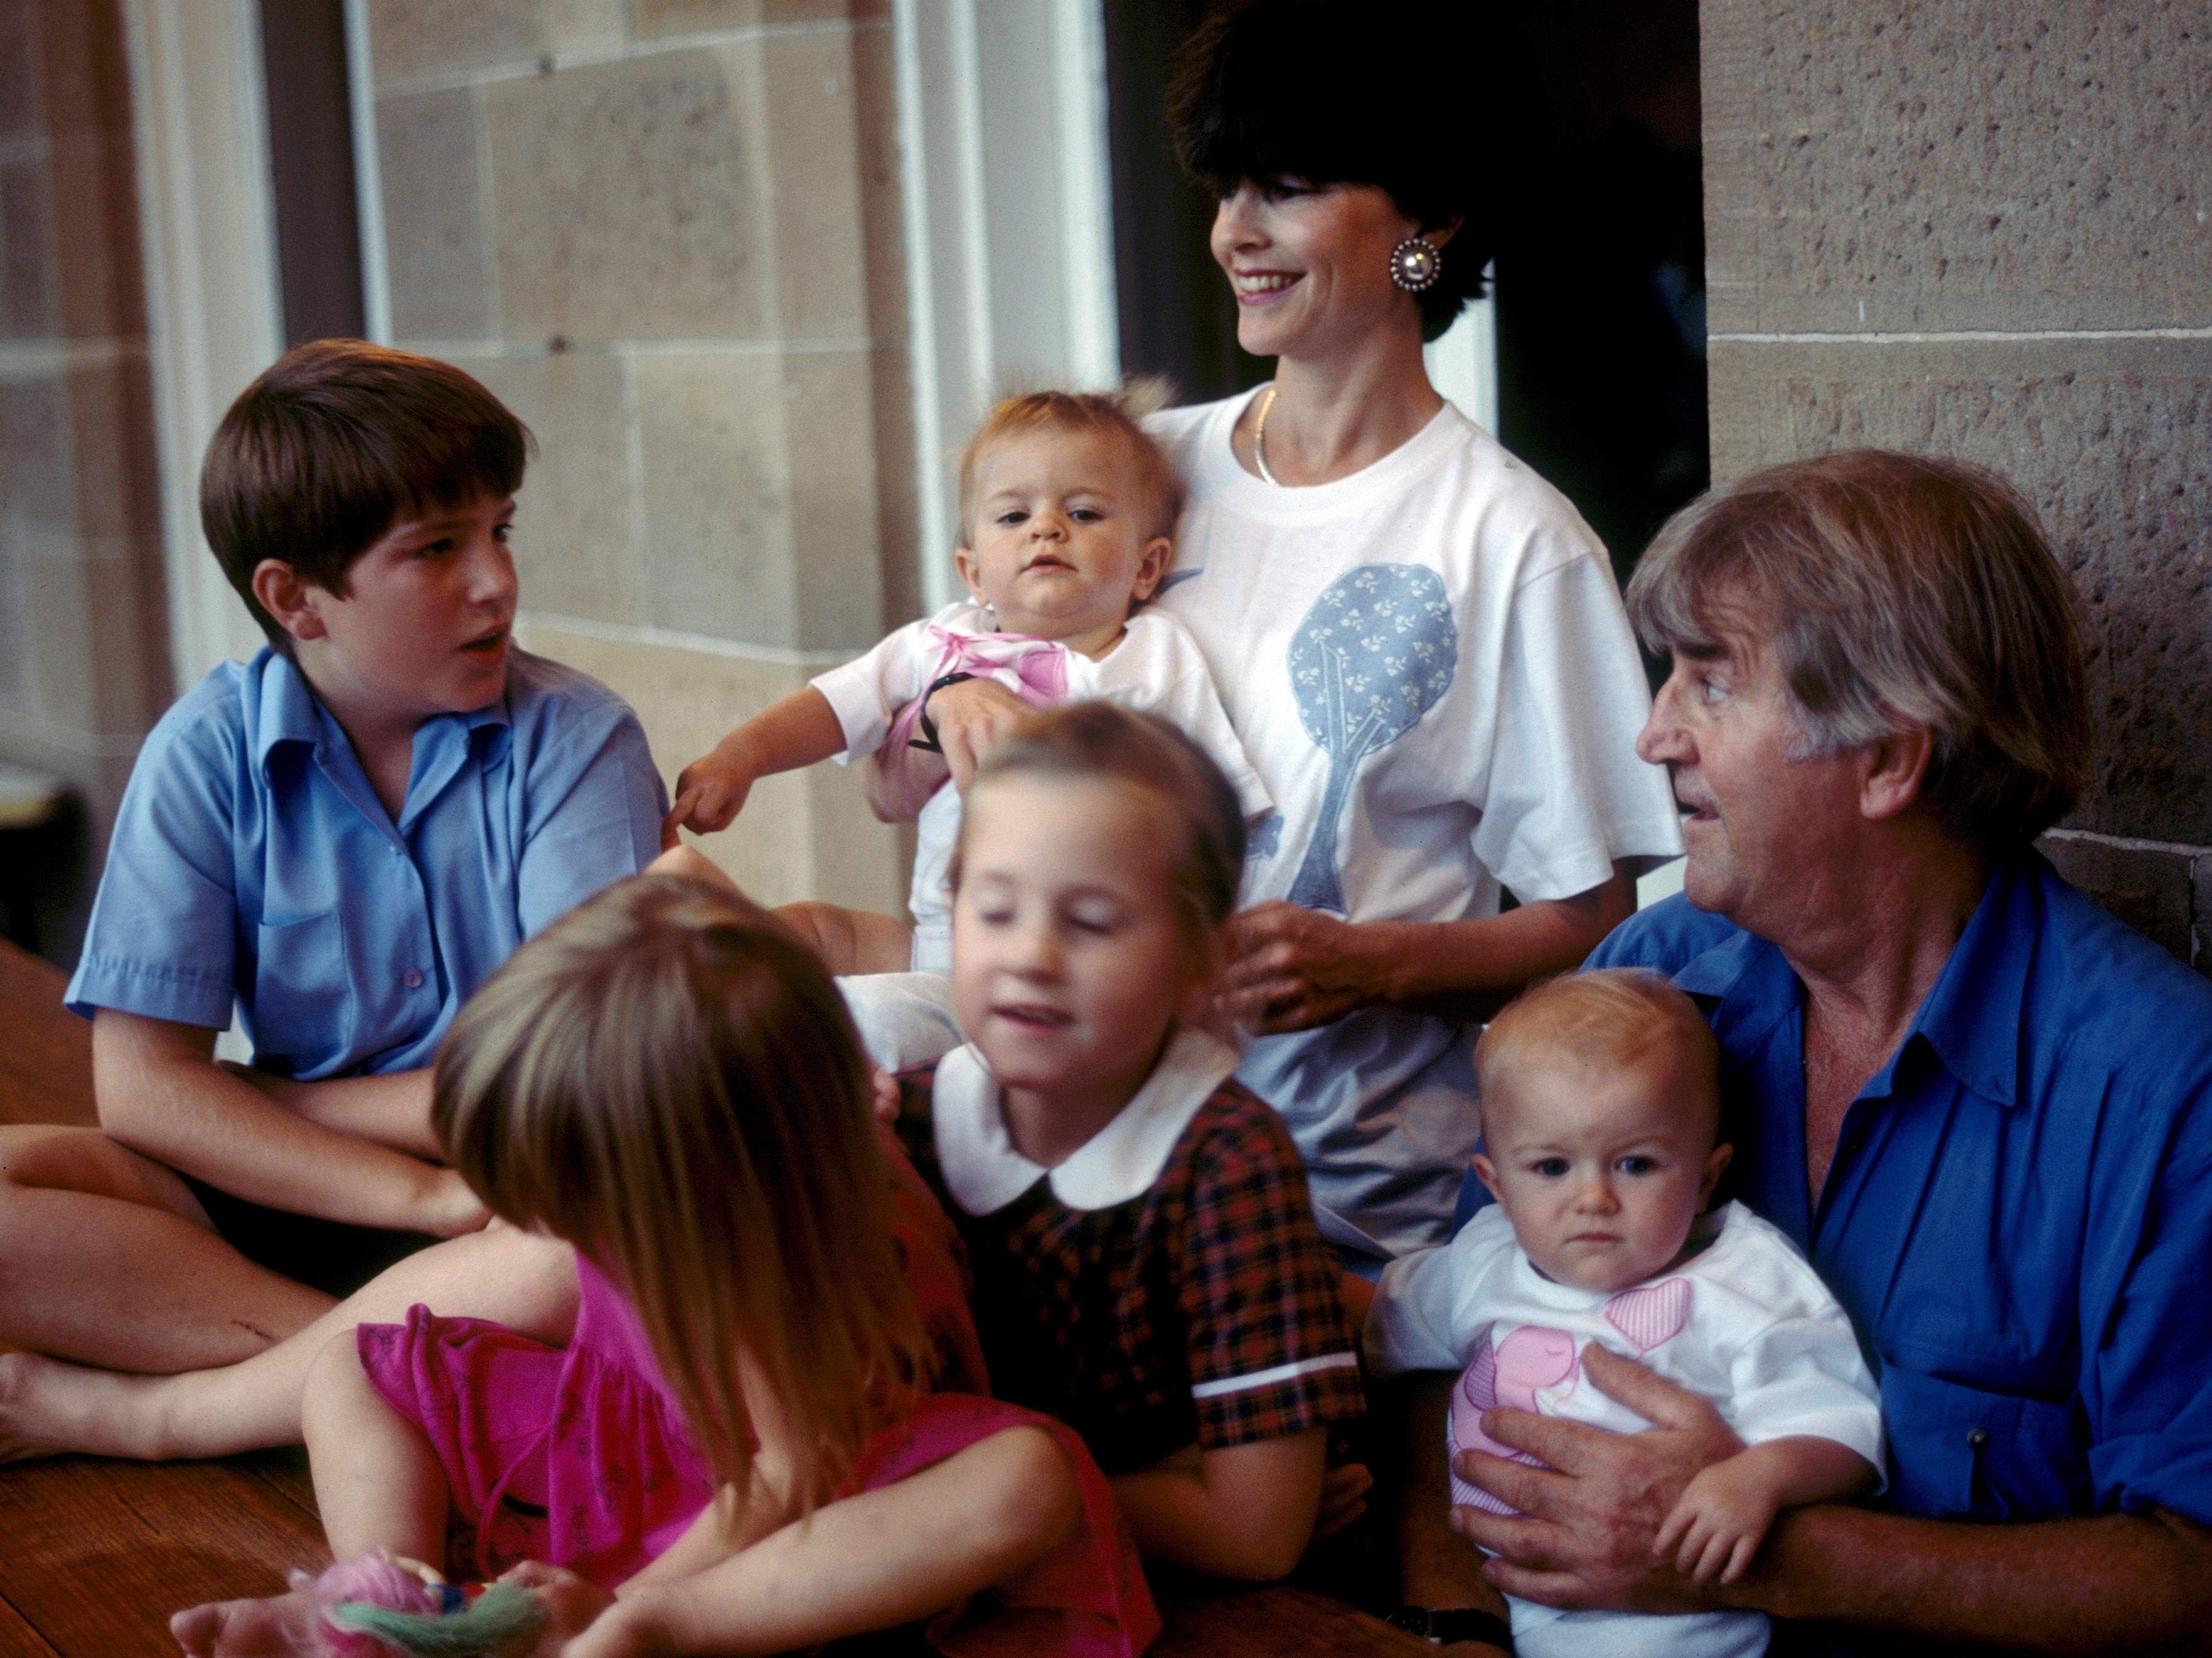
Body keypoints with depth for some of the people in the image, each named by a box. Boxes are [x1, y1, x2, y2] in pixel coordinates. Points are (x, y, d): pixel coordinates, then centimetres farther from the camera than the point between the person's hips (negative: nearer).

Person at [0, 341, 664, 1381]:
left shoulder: (578, 740, -4)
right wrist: (420, 1193, -17)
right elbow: (139, 1090, -7)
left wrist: (259, 1101, -8)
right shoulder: (208, 752, -1)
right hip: (296, 1211, 2)